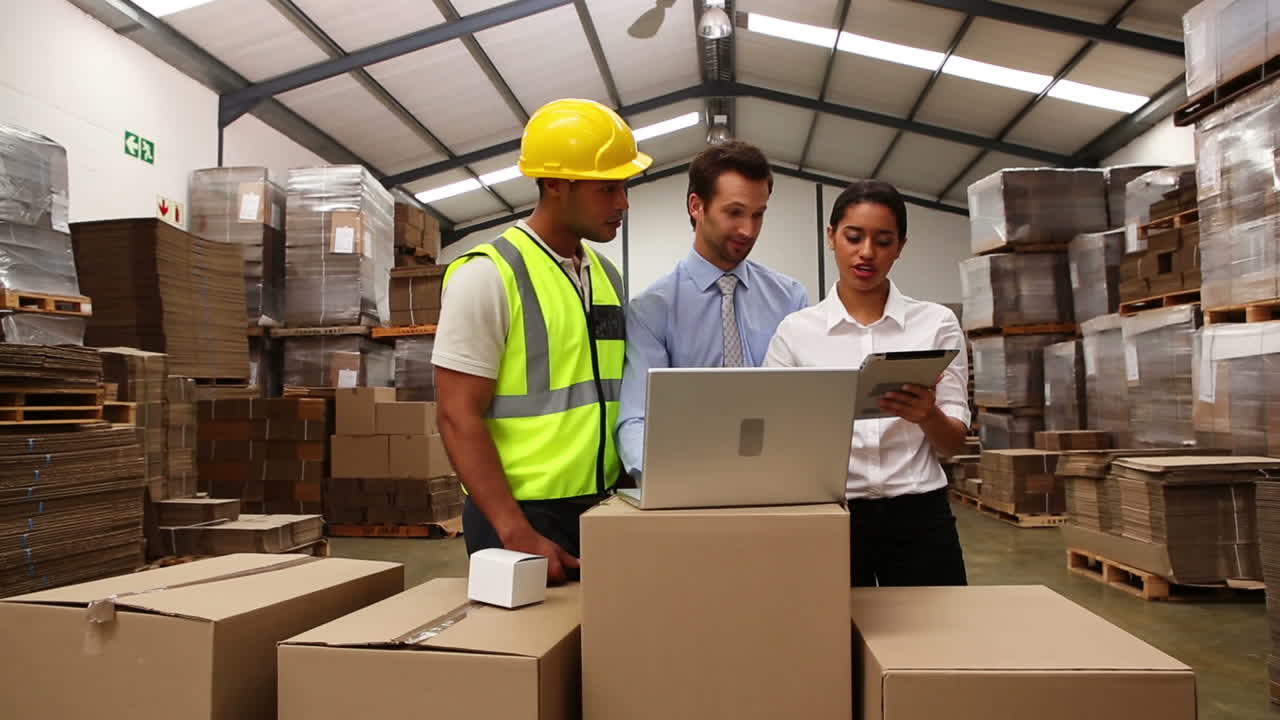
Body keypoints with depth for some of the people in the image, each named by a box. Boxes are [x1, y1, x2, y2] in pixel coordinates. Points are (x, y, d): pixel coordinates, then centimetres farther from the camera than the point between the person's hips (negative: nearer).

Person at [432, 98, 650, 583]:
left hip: (604, 508, 7)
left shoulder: (609, 277, 9)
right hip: (524, 514, -6)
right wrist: (517, 534, -19)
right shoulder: (488, 275, -12)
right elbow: (459, 417, -14)